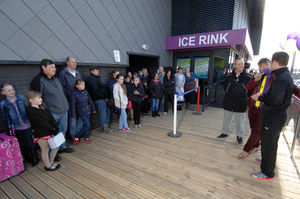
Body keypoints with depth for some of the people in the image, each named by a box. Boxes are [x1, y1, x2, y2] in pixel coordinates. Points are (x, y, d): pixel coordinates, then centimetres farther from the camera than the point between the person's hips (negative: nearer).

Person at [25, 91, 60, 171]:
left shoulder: (43, 108, 10)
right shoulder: (30, 110, -12)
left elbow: (51, 118, 3)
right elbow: (41, 122, -19)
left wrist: (56, 127, -10)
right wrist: (52, 129, -20)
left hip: (50, 132, 7)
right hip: (41, 134, -7)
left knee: (55, 147, 14)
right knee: (45, 150, 8)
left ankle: (51, 162, 36)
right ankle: (48, 166, 29)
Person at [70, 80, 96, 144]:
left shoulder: (85, 91, 2)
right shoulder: (74, 93, -13)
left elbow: (90, 100, 10)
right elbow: (73, 105, -10)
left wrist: (93, 109, 14)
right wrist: (73, 115, -10)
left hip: (88, 111, 5)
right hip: (81, 113, -5)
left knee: (85, 125, 16)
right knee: (87, 126, -7)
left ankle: (86, 138, 33)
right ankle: (76, 137, 12)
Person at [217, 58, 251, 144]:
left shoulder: (248, 77, -7)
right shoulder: (229, 76, -1)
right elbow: (225, 86, 15)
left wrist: (244, 98, -1)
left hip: (240, 104, -2)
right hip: (228, 103, 2)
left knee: (240, 122, 9)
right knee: (226, 119, 16)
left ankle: (240, 136, 28)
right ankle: (225, 132, 34)